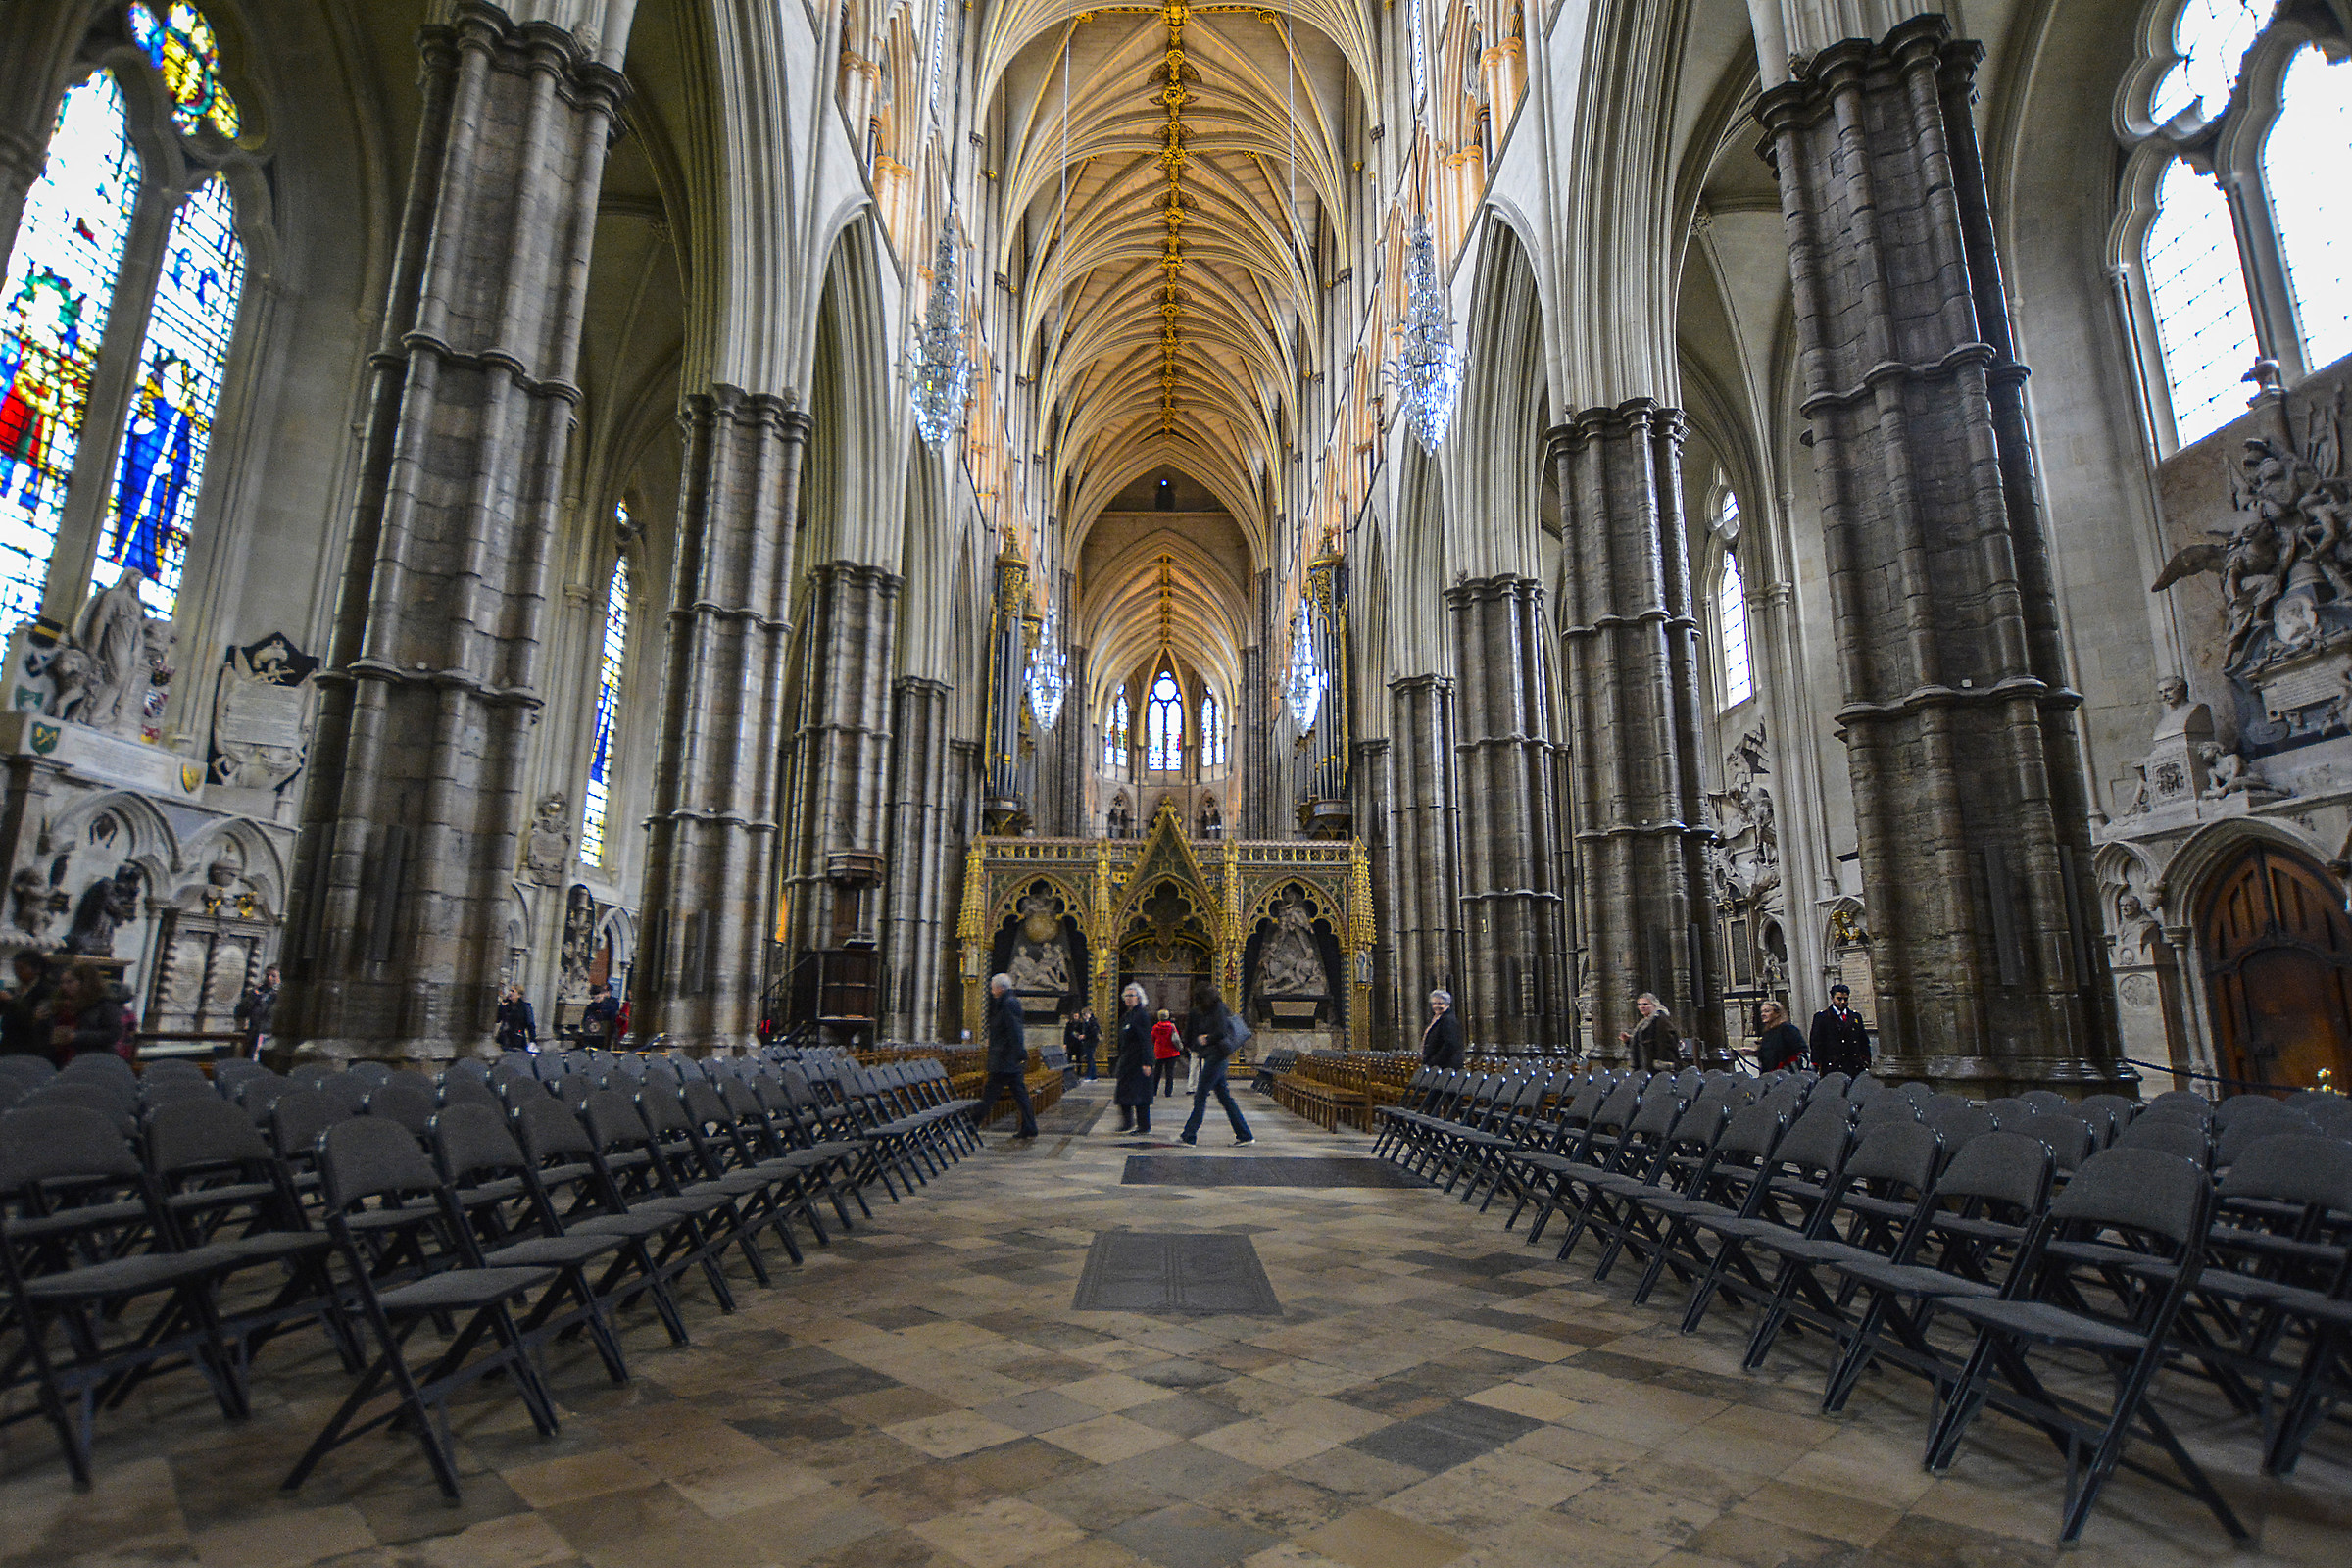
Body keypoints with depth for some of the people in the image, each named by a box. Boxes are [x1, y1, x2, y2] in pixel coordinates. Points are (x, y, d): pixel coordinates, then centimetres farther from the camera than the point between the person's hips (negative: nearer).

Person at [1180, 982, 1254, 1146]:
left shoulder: (1218, 1008, -9)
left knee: (1201, 1095, -7)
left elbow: (1221, 1032, -18)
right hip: (1207, 1057, 9)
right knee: (1224, 1096, 8)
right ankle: (1244, 1135, 12)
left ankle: (1189, 1135, -4)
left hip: (1217, 1055, -9)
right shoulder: (1198, 1013, 15)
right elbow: (1188, 1036, 18)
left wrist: (1207, 1040, -6)